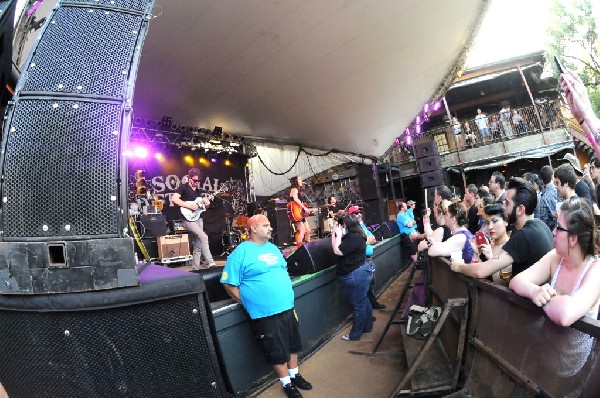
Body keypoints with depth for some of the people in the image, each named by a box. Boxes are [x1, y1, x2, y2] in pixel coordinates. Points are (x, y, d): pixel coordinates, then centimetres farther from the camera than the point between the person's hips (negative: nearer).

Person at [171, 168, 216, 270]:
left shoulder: (198, 190, 17)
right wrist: (189, 206, -22)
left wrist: (205, 202, -1)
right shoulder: (183, 187, -4)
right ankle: (210, 263, -19)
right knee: (204, 237, -22)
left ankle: (195, 267, 13)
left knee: (198, 245, 5)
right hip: (188, 219, -7)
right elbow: (174, 199, -18)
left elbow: (203, 201, 23)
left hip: (198, 219, 7)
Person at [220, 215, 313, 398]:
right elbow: (229, 284, -13)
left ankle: (295, 375, 44)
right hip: (266, 314, -7)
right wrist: (250, 304, -8)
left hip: (287, 307, 7)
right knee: (278, 352, 11)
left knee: (293, 345, 22)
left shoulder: (273, 248, 9)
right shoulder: (241, 252, -14)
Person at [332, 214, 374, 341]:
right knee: (363, 301, 22)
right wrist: (334, 233, 5)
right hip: (359, 272, 11)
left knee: (358, 305, 3)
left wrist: (338, 234, -15)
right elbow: (335, 246, 12)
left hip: (356, 275, -11)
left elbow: (337, 250, -24)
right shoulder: (353, 236, 10)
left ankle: (355, 334, 16)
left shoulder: (354, 238, -22)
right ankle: (367, 326, 38)